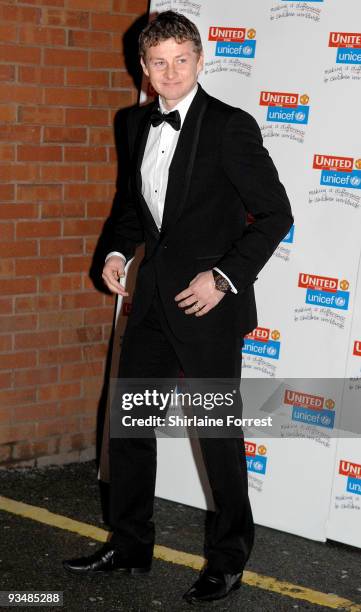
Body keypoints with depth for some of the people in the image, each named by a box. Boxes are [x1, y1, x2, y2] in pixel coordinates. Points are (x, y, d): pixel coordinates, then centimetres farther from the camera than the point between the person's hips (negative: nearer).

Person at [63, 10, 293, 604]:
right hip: (153, 298, 7)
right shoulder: (140, 123, 8)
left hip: (209, 304, -7)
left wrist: (224, 277, -18)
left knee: (219, 433, 4)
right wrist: (118, 251, 4)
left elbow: (275, 213, -12)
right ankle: (130, 545, 29)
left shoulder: (231, 127, -13)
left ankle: (229, 559, 20)